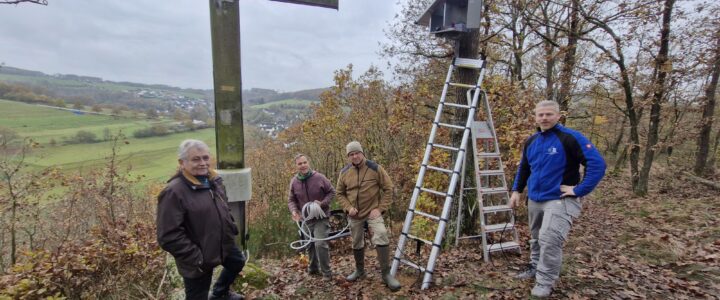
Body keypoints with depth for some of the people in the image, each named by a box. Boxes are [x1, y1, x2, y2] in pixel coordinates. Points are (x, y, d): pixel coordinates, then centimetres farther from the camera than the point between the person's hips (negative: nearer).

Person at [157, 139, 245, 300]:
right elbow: (169, 236, -26)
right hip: (198, 261, -7)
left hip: (224, 245, 8)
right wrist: (196, 258, -24)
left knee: (237, 263, 30)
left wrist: (232, 227, 10)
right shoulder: (173, 192, -24)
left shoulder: (213, 181, 0)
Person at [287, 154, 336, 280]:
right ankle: (313, 268, 39)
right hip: (306, 218, 5)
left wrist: (322, 203, -20)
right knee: (310, 245, 19)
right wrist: (294, 210, -16)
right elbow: (291, 200, 4)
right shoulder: (294, 181, -5)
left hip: (321, 217, -4)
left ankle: (326, 273, 1)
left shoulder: (319, 177, -15)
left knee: (320, 244, -15)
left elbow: (331, 192, -5)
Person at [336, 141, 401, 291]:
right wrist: (348, 208, -8)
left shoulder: (375, 168, -12)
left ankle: (386, 274, -11)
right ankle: (359, 270, 40)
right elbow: (340, 193, 8)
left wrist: (380, 208, -15)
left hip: (373, 212, -3)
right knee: (357, 244, 16)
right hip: (354, 215, 4)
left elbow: (388, 189, -8)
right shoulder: (344, 172, -2)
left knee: (381, 237, -24)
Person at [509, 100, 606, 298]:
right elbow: (523, 167, 20)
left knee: (549, 240, -15)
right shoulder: (531, 141, 7)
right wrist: (517, 190, 13)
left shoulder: (570, 138, -15)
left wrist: (579, 190, -20)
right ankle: (535, 268, 38)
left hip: (560, 200, -7)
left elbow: (597, 164, -20)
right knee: (536, 238, 19)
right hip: (534, 200, 7)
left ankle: (545, 281, 1)